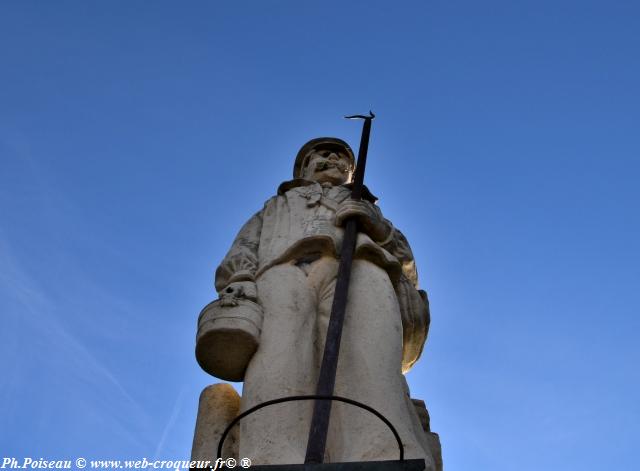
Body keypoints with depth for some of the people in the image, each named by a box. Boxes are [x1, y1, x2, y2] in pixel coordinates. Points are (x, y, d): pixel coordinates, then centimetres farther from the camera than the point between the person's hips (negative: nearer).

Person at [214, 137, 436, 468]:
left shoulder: (365, 208, 43)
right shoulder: (275, 209, 44)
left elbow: (404, 266, 25)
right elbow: (241, 255, 23)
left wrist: (376, 227, 3)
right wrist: (240, 285, -2)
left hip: (357, 272, 0)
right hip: (284, 271, 0)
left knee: (368, 372, -36)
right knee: (279, 370, -36)